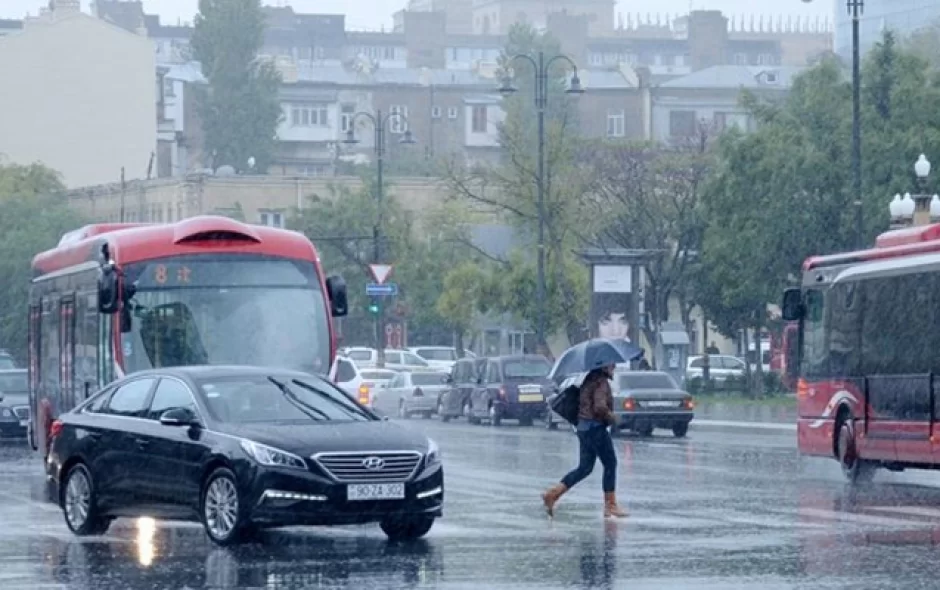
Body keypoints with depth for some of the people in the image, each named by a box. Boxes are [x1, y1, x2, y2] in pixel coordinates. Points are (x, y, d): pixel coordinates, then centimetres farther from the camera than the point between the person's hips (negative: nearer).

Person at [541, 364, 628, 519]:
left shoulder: (589, 380, 13)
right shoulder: (601, 382, -16)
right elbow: (600, 406, -27)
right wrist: (612, 418, -12)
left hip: (583, 426, 9)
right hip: (596, 428, -9)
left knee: (584, 468, 11)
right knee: (610, 464, 3)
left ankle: (553, 493, 1)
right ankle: (610, 506, 6)